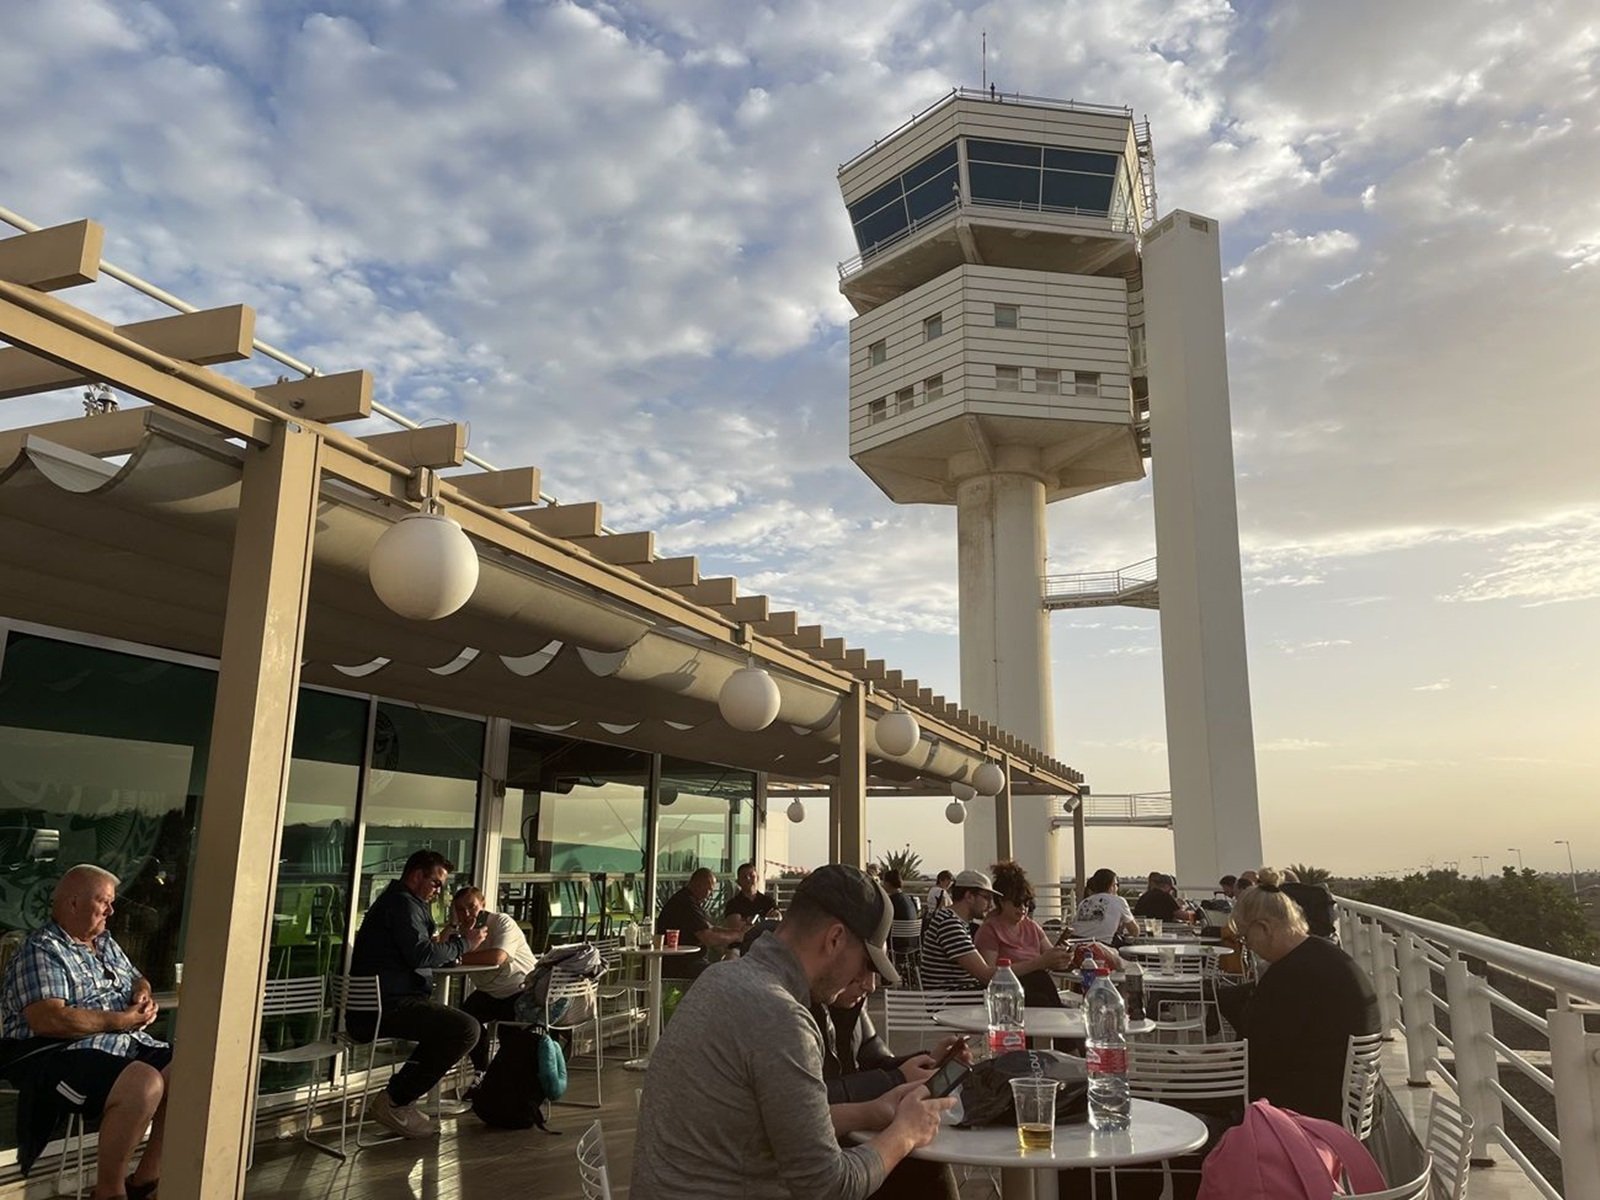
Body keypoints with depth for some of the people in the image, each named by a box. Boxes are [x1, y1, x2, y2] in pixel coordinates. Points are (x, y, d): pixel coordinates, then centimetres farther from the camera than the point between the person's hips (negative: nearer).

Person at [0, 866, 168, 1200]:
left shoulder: (106, 943, 19)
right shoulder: (41, 949, -9)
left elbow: (138, 980, 29)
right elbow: (47, 1020, -21)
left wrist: (142, 995, 4)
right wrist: (121, 1020, -17)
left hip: (127, 1045, 9)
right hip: (59, 1054, -9)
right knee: (146, 1084, -35)